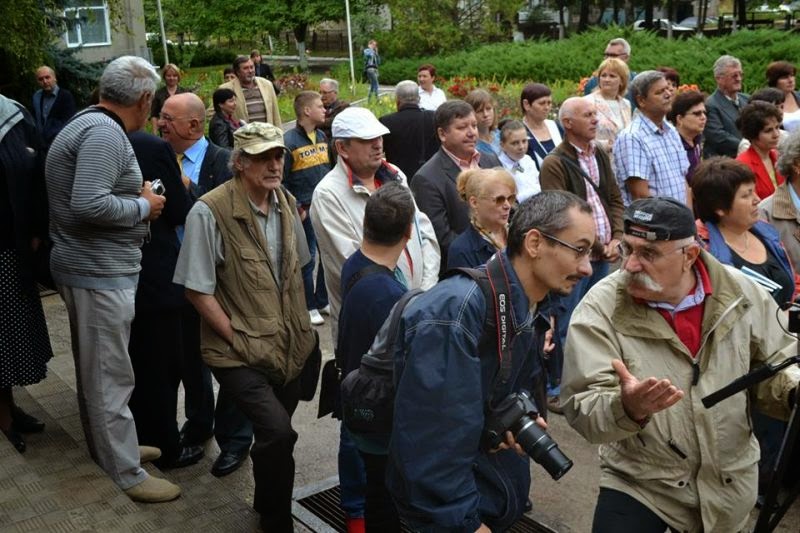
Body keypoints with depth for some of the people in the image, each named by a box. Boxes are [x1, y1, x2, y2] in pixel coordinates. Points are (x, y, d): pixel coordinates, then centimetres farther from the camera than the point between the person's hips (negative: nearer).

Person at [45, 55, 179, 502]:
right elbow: (89, 204, -30)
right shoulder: (104, 134, -19)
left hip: (93, 268, 11)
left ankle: (114, 447, 37)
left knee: (99, 370, 21)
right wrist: (143, 206, -16)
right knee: (110, 376, 1)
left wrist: (137, 201, 9)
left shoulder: (90, 125, 13)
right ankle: (128, 474, 13)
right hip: (100, 273, -10)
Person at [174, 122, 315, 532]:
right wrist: (239, 340, -13)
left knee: (278, 435, 17)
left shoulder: (286, 204, 3)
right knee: (278, 432, -20)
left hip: (287, 348, 6)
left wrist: (300, 329, 10)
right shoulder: (210, 212, -18)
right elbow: (198, 290, -13)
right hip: (240, 353, -6)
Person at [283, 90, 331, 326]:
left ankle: (323, 300, 28)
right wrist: (295, 209, -13)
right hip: (305, 211, -6)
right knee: (307, 260, 4)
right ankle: (309, 306, 18)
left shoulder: (322, 136, 8)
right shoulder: (289, 141, -13)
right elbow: (280, 180, -12)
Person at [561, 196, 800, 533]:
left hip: (730, 484, 4)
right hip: (640, 485, -3)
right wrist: (628, 409, -41)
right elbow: (582, 410, -22)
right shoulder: (599, 310, -18)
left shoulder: (741, 293, -7)